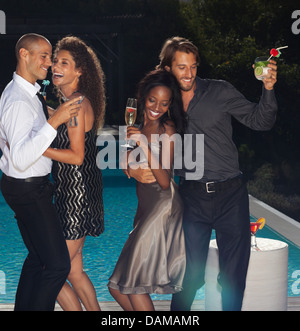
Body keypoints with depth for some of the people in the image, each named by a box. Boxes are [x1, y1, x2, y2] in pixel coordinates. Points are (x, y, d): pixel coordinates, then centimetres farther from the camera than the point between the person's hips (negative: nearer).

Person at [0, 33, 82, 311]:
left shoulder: (24, 92, 9)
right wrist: (54, 122, -34)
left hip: (24, 186, 11)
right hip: (29, 189, -11)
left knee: (37, 258, 20)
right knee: (58, 265, -9)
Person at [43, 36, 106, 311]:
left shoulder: (77, 102, -14)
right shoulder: (69, 102, 15)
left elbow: (76, 156, -20)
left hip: (77, 196, -10)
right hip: (71, 195, 10)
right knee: (74, 271, 16)